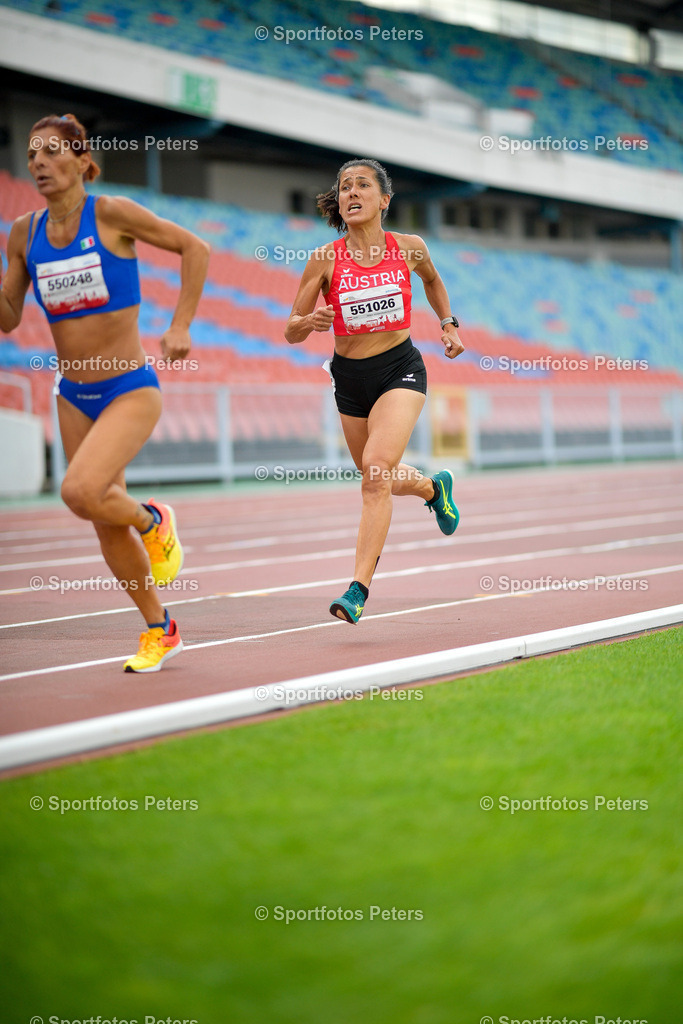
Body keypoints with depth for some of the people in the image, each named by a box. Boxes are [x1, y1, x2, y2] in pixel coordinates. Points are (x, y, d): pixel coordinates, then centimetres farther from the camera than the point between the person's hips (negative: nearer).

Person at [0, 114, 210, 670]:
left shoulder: (112, 213, -11)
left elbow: (195, 248, -4)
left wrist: (180, 326, -9)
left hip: (130, 388, -6)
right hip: (74, 395, 6)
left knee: (81, 491, -26)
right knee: (107, 526, 10)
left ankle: (153, 521, 7)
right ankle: (160, 630, 28)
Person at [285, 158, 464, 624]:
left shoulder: (409, 248, -3)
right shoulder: (325, 260, -7)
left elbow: (433, 280, 22)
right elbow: (292, 331, -4)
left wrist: (449, 322, 11)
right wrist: (311, 321, -25)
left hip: (400, 370, -3)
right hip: (350, 378, 3)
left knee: (377, 468, -23)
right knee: (381, 480, 17)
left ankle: (359, 588, -22)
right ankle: (434, 487, 54)